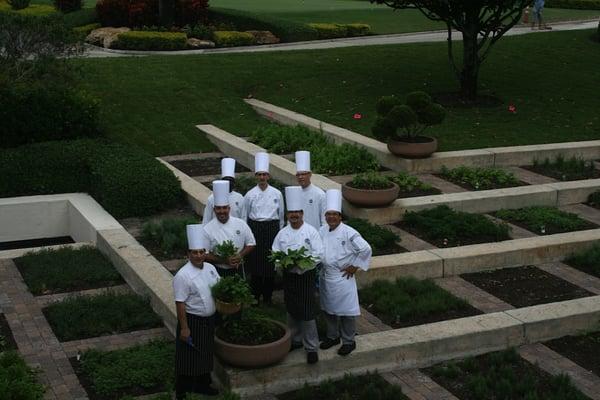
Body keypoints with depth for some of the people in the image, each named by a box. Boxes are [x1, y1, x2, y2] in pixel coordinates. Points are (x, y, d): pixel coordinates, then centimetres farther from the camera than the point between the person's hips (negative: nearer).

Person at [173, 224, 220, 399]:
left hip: (209, 320, 7)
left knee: (205, 354, 20)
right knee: (189, 357, 5)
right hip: (192, 320, -7)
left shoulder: (210, 268, 1)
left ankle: (203, 385, 38)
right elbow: (180, 303, -19)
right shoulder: (183, 275, -21)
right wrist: (184, 328, -19)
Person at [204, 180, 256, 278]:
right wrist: (223, 261, -19)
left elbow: (251, 244, 7)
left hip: (238, 271, 2)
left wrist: (240, 255, -11)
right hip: (218, 273, -2)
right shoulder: (208, 229, -8)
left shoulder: (241, 224, -1)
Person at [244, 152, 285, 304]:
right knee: (255, 262, 0)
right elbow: (245, 215, 9)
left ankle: (268, 296, 15)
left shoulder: (276, 193, 2)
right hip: (255, 228, 0)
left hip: (272, 228, 1)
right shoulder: (250, 194, 1)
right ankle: (255, 295, 14)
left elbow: (281, 214, 10)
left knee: (270, 263, 2)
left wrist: (279, 231, 11)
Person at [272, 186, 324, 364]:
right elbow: (275, 254, 5)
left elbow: (318, 255, -11)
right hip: (289, 276, 4)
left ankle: (311, 347, 6)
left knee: (308, 313, -4)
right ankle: (296, 340, 33)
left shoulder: (311, 232, -8)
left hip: (306, 276, -4)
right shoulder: (282, 233, 3)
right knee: (292, 311, 15)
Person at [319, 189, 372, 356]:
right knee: (328, 309, 17)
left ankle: (349, 342, 16)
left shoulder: (348, 233, -16)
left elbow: (365, 250, -15)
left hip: (342, 278, -6)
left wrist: (355, 267, -11)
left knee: (346, 311, 2)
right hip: (325, 276, 6)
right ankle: (333, 336, 35)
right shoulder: (322, 231, 2)